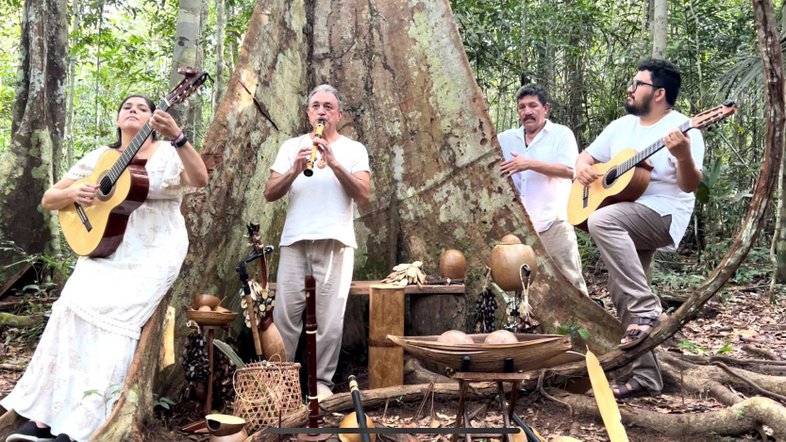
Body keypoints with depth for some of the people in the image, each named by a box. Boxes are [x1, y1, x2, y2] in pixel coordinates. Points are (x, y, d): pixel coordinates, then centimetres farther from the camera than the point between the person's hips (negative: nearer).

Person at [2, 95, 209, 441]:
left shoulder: (167, 154, -1)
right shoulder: (99, 157, 11)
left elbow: (200, 180, -21)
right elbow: (48, 200, 12)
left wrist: (177, 137, -35)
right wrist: (74, 194, -11)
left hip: (153, 254, -4)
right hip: (104, 250, 4)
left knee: (115, 315, -23)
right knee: (71, 307, -19)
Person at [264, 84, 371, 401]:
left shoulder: (353, 149, 10)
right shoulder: (291, 146, 14)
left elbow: (364, 195, -4)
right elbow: (270, 193, 6)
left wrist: (335, 164, -15)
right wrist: (295, 170, -11)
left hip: (336, 242, -1)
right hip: (295, 241, 2)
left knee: (329, 318, -2)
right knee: (285, 315, 0)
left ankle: (322, 381, 9)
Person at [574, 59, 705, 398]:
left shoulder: (682, 129, -8)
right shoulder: (622, 126, 13)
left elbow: (690, 186, -17)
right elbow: (587, 155, 20)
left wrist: (684, 156, -36)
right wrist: (582, 167, -3)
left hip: (663, 214, -8)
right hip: (627, 222, 8)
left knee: (601, 221, -36)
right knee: (622, 295, 4)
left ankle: (646, 309, -29)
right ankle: (645, 377, 14)